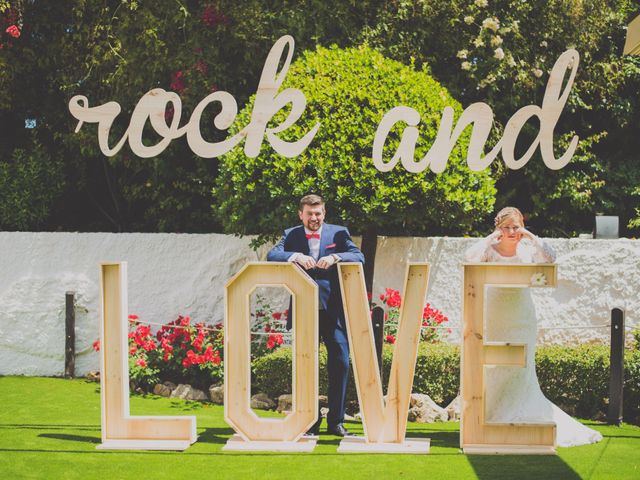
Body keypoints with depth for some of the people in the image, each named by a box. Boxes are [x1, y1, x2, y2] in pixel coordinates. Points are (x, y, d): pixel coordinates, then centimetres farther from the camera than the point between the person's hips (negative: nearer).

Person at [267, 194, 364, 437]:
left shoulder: (339, 233, 5)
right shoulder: (291, 235, 7)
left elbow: (359, 257, -7)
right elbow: (272, 256, -8)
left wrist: (335, 257, -25)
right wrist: (296, 256, -26)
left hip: (334, 310, 0)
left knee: (340, 363, -2)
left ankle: (336, 421, 8)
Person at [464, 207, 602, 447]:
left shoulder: (528, 251, 0)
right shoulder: (490, 250, -2)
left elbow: (550, 258, -19)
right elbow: (469, 258, -22)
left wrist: (531, 237, -17)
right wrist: (491, 238, -19)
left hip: (521, 320, 0)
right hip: (495, 318, 0)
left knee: (519, 371, -4)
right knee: (493, 371, 2)